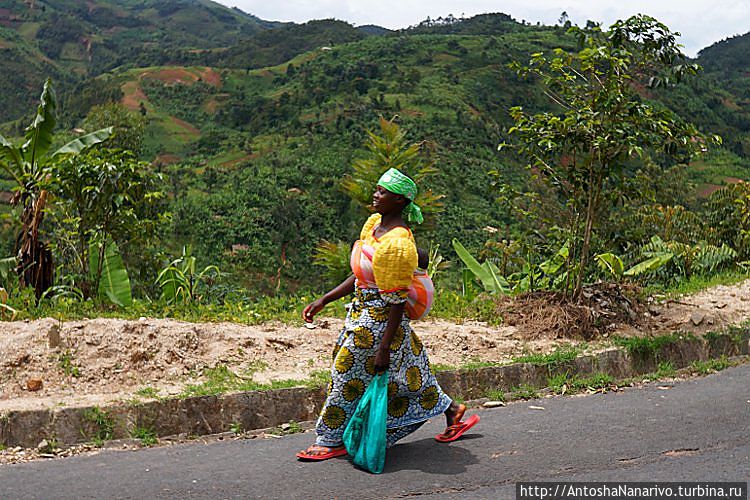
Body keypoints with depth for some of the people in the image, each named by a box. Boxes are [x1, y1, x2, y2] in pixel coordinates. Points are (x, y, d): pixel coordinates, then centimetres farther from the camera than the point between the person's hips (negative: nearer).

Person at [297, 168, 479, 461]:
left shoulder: (397, 244, -24)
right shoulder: (373, 223, 4)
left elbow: (397, 303, -22)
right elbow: (359, 277, 12)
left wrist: (384, 348, -21)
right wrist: (323, 302, 10)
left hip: (380, 321, -9)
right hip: (362, 311, 9)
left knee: (348, 375, 2)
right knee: (408, 372, 19)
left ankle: (331, 442, 20)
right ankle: (452, 412, 35)